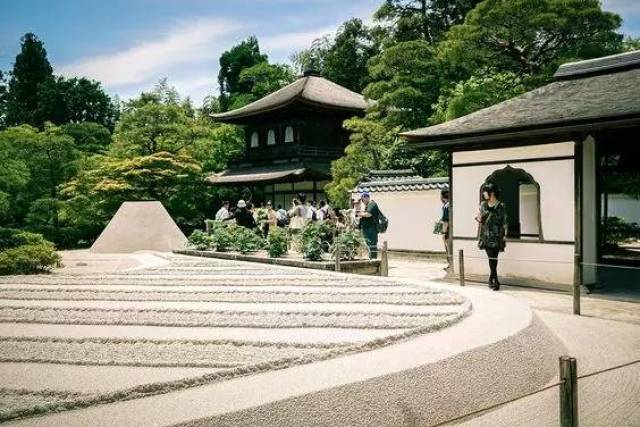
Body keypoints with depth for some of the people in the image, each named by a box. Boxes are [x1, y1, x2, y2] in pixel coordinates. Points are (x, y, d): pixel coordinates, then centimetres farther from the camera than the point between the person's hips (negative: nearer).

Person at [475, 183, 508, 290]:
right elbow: (480, 219, 19)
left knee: (493, 258, -6)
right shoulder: (483, 205, 9)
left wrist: (504, 236, -7)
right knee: (491, 258, 1)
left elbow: (504, 222, -3)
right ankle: (495, 280, 5)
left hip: (496, 236, -4)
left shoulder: (501, 206, -5)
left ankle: (492, 279, 3)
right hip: (486, 236, 4)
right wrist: (478, 219, -5)